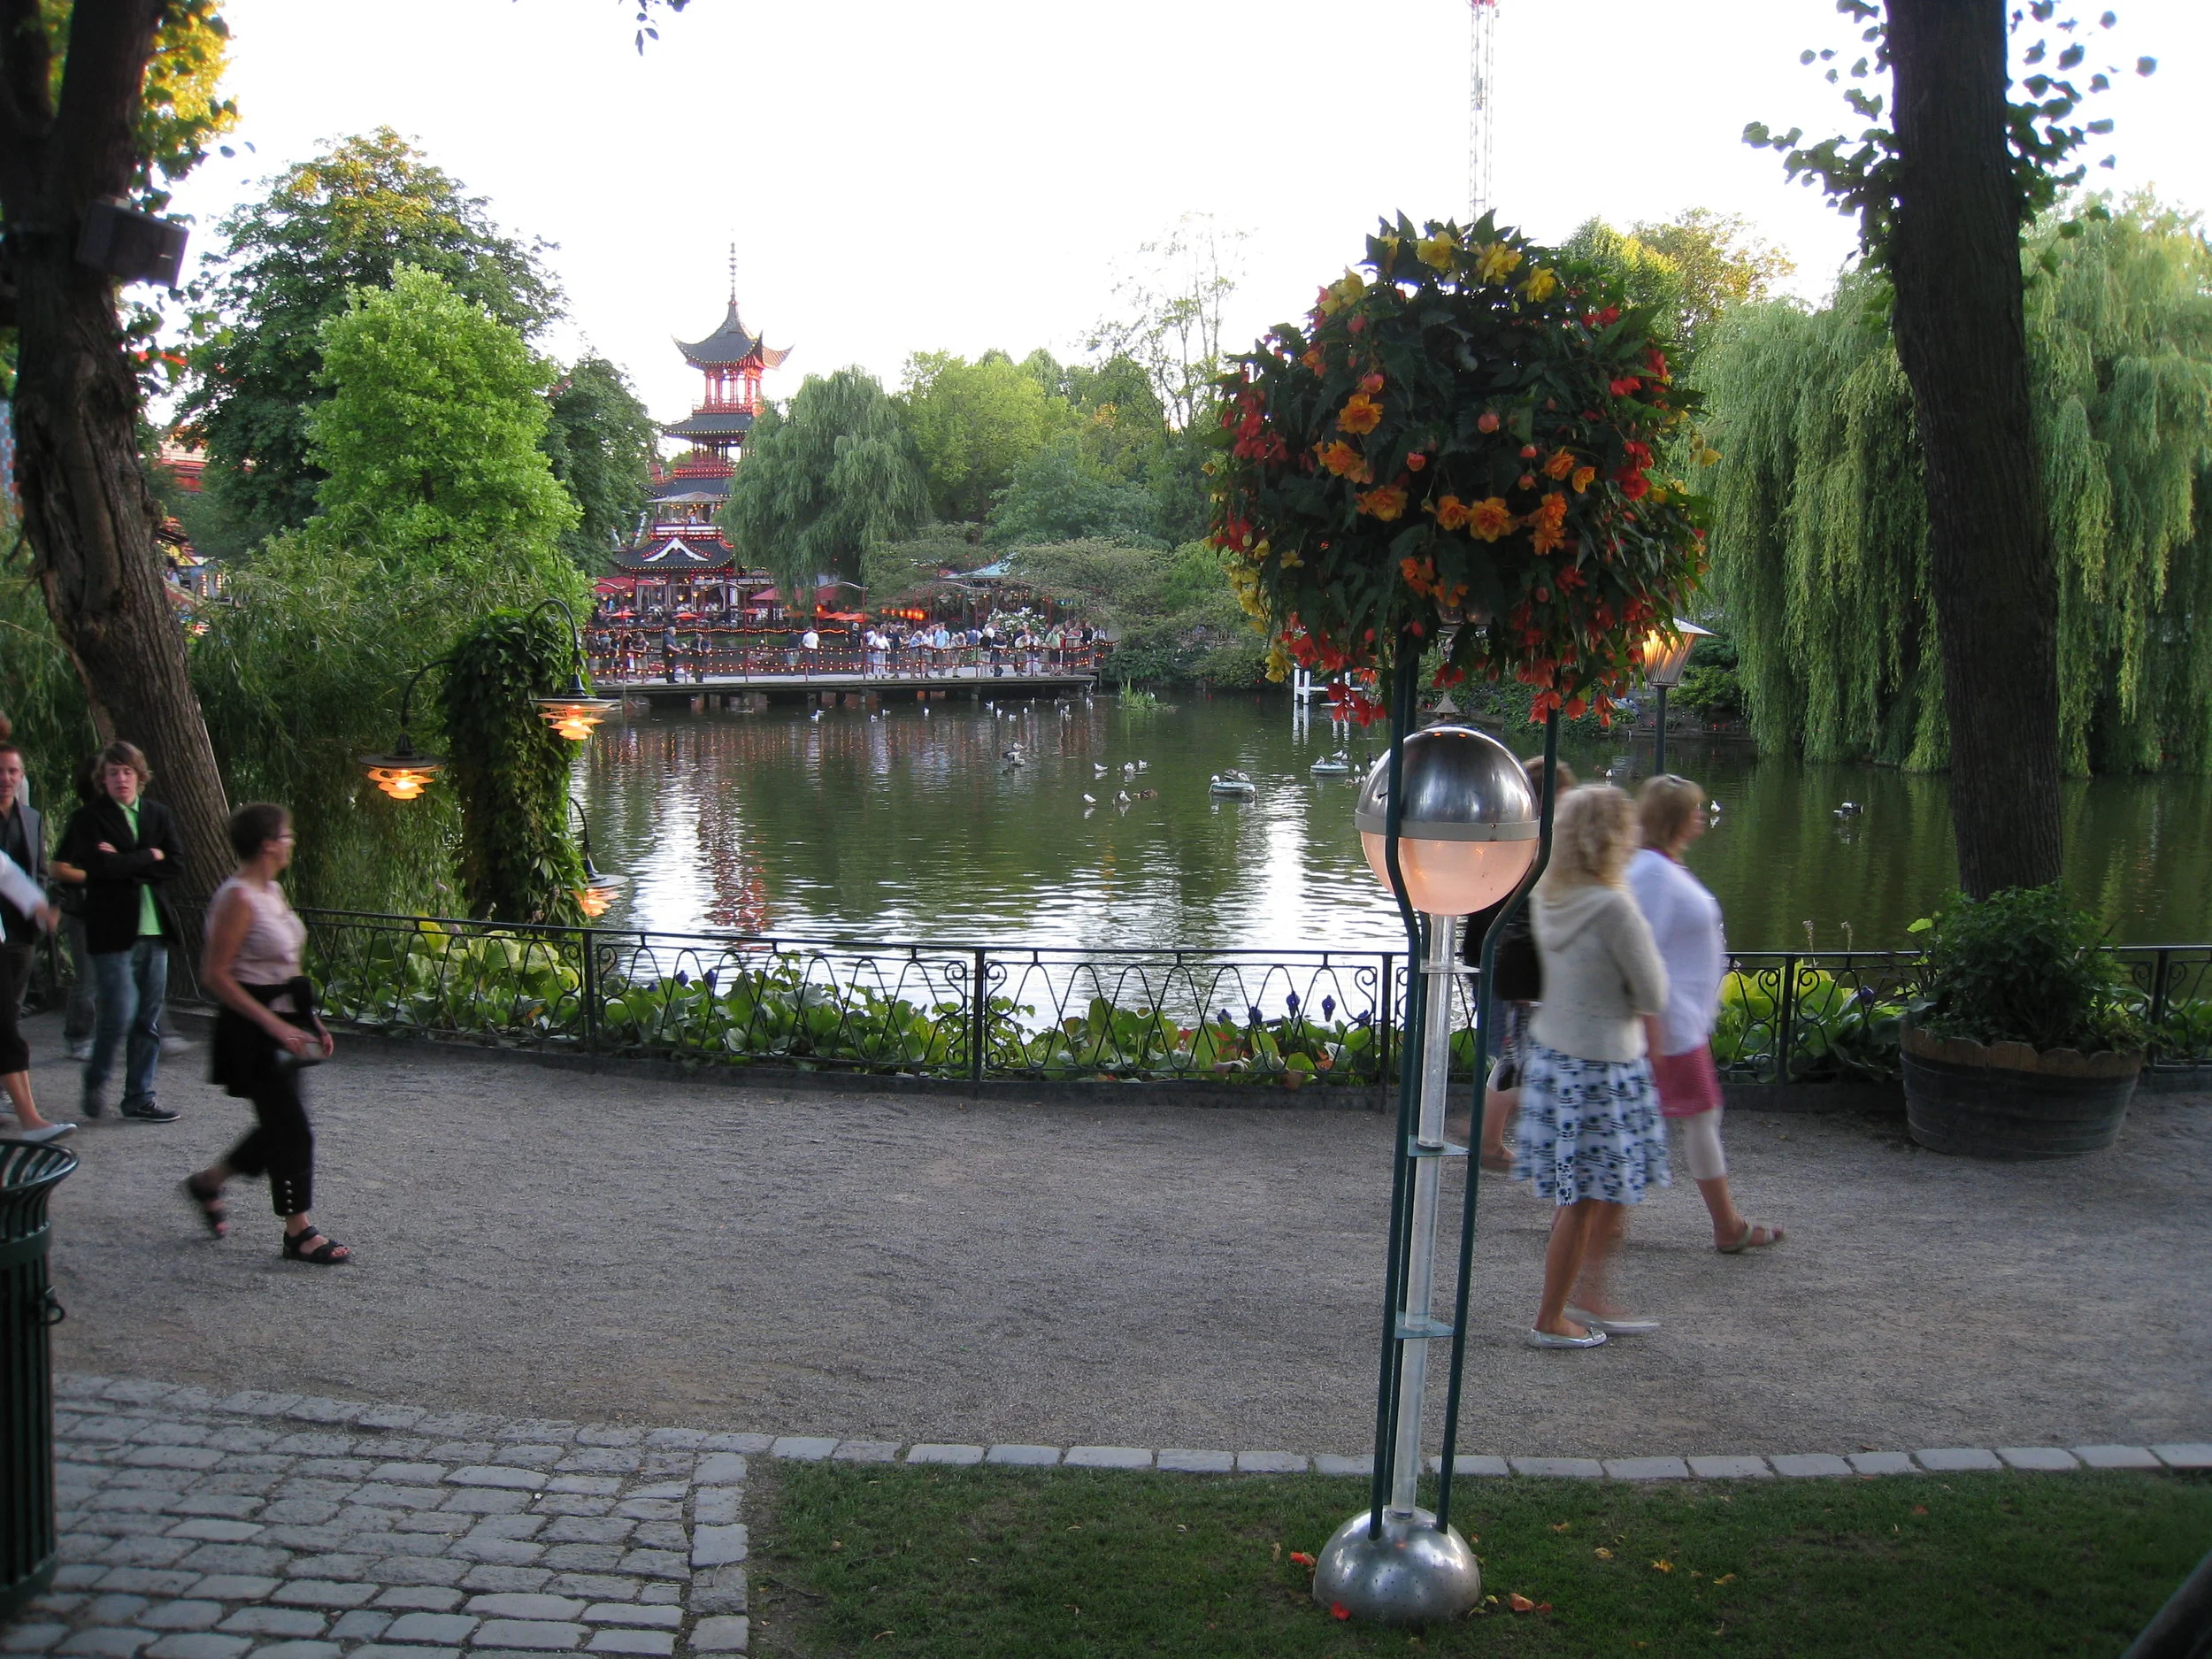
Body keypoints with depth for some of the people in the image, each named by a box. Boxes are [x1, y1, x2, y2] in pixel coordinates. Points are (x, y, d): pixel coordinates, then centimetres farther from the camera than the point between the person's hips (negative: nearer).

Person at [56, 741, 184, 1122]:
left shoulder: (158, 814, 12)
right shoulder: (88, 817, -2)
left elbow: (175, 866, 2)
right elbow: (100, 865, -16)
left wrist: (126, 865, -8)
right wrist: (148, 856, -7)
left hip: (153, 929, 5)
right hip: (111, 930, -5)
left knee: (149, 1019, 6)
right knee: (120, 1013, -10)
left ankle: (140, 1098, 14)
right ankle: (94, 1080, 14)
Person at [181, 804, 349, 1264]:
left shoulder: (273, 891, 11)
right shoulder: (237, 898, -18)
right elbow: (215, 975, -20)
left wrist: (310, 1020, 16)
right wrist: (273, 1024, -22)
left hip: (282, 1021, 9)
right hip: (251, 1030, -9)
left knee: (280, 1126, 14)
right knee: (291, 1129, -5)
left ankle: (207, 1182, 34)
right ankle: (299, 1231, 5)